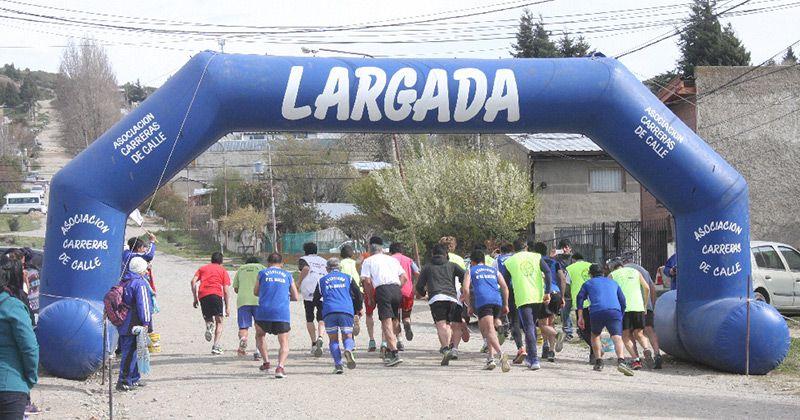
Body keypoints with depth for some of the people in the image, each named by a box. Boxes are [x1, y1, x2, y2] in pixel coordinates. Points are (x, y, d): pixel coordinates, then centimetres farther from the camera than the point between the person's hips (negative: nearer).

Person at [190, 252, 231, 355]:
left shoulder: (203, 268, 25)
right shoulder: (223, 270, 19)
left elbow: (193, 281, 9)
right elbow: (226, 290, 10)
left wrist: (195, 298, 13)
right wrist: (227, 307, 13)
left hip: (202, 295, 2)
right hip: (216, 294, -2)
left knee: (208, 318, 22)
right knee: (219, 322, 6)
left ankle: (209, 327, -13)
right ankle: (216, 346, -9)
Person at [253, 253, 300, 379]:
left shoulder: (262, 273, 9)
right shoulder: (287, 275, 11)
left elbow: (256, 292, 22)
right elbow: (296, 297, 15)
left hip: (264, 312, 0)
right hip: (282, 314, 0)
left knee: (260, 336, 26)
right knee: (284, 343, 8)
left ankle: (266, 362, 17)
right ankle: (280, 366, -14)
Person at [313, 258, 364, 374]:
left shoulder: (322, 280, 19)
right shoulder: (347, 278, 18)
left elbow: (316, 300, 20)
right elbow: (358, 294, 12)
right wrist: (358, 309, 27)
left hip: (329, 312, 0)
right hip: (346, 312, 0)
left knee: (333, 339, 10)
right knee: (347, 336, 9)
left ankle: (338, 364, -8)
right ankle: (348, 349, -27)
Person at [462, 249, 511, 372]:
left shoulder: (471, 271, 20)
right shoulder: (494, 270, 29)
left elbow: (466, 290, 6)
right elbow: (505, 287, 16)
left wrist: (469, 306, 15)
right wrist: (506, 305, 19)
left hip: (482, 301, -4)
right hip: (497, 301, 4)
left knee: (489, 331, -16)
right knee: (490, 329, 21)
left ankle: (501, 354, -40)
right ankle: (490, 358, 13)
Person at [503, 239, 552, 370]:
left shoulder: (509, 262, 8)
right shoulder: (536, 257, 11)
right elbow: (547, 272, -2)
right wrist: (547, 292, -2)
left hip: (523, 299, -3)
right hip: (538, 297, 3)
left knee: (529, 329, -5)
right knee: (532, 326, 19)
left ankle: (534, 360, -17)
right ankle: (530, 357, 25)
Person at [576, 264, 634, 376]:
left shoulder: (588, 283, 26)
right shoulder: (613, 282, 33)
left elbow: (580, 297, 9)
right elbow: (623, 300, 27)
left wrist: (580, 317, 5)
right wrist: (621, 316, 34)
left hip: (597, 311, 0)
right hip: (615, 311, 1)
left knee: (595, 335, 25)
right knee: (617, 337, -14)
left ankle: (599, 362, 18)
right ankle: (621, 360, -38)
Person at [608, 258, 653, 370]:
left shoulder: (612, 275, 13)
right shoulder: (635, 272, 20)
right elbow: (647, 288, 12)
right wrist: (645, 304, 21)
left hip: (622, 307, -2)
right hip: (638, 307, 2)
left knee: (626, 336, 4)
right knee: (639, 334, 11)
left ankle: (636, 359, -15)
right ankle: (647, 348, -20)